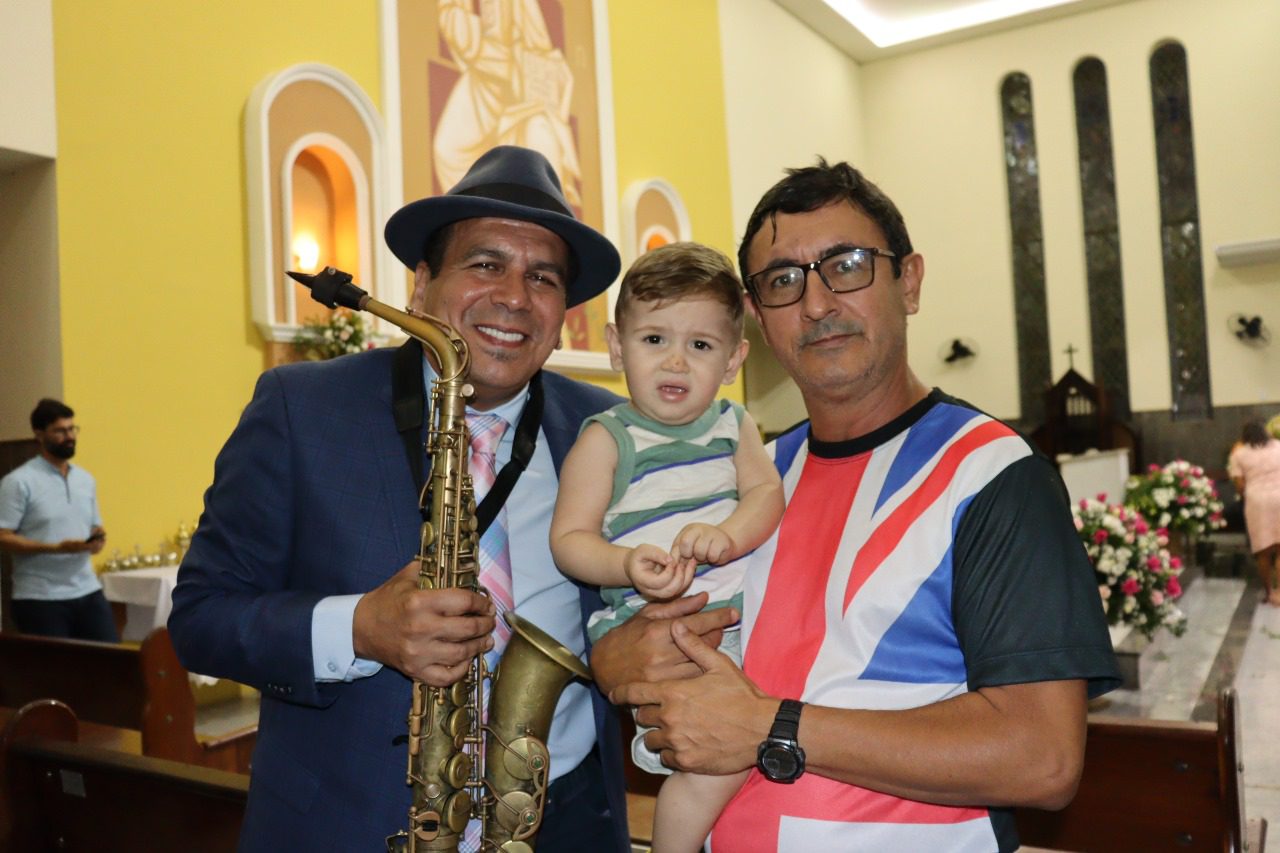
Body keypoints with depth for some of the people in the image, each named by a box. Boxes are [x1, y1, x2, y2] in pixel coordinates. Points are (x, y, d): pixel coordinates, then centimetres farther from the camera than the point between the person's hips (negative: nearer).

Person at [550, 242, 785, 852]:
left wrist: (726, 536, -22)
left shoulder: (734, 426, 11)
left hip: (743, 614, 6)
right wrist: (628, 566, -25)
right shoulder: (606, 439, -3)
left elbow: (766, 492, -1)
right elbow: (569, 539, -5)